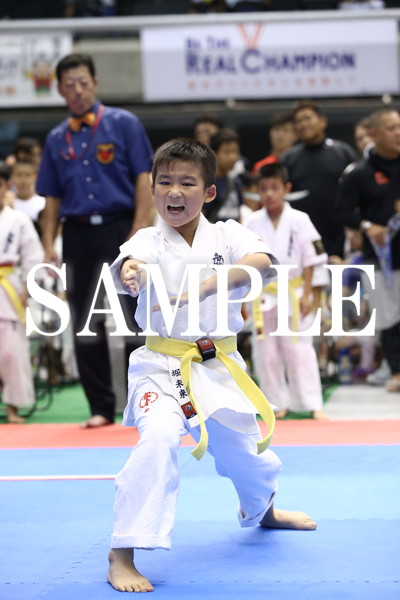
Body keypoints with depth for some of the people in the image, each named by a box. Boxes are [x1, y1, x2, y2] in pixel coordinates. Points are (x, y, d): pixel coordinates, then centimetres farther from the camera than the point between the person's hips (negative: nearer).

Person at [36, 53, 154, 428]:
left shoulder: (123, 124, 1)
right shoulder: (56, 139, 12)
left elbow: (143, 180, -4)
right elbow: (52, 199, 14)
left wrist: (139, 232, -12)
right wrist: (48, 244, 2)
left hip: (119, 228, -4)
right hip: (78, 235, 4)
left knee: (137, 319, -4)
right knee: (85, 327, 6)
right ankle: (101, 408, 15)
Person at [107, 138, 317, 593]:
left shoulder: (227, 236, -5)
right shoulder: (149, 241, -7)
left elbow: (262, 262, -25)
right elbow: (130, 263, -30)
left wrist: (207, 285, -41)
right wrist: (129, 275, -56)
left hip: (219, 364, 3)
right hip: (162, 365, -3)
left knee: (240, 444, 20)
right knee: (159, 438, -28)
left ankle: (261, 511, 56)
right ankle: (121, 556, -25)